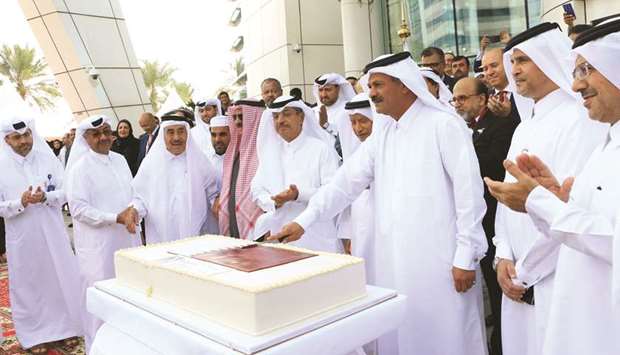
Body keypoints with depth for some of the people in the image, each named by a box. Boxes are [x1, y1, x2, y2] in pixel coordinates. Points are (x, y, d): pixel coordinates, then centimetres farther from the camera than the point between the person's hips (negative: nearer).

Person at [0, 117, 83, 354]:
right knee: (28, 284, 11)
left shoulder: (48, 159, -2)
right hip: (22, 237, -1)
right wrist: (20, 202, -22)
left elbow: (65, 192, -3)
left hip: (53, 233, 1)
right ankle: (34, 334, 26)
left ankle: (66, 327, 26)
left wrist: (45, 197, -21)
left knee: (61, 278, 9)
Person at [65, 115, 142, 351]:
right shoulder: (80, 167, -10)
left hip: (127, 238, 6)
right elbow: (78, 209, -14)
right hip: (99, 245, -6)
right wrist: (116, 218, -20)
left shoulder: (120, 159, 9)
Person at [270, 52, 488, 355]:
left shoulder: (443, 125, -7)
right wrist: (304, 221, -4)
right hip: (395, 260, 6)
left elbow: (469, 190, -10)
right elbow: (346, 182, 5)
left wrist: (466, 257, -11)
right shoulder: (381, 137, 12)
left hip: (440, 259, -6)